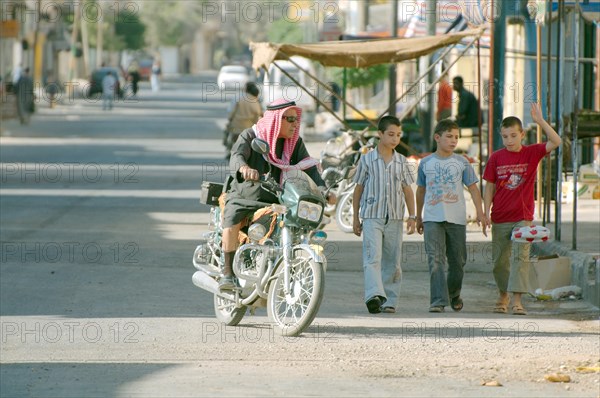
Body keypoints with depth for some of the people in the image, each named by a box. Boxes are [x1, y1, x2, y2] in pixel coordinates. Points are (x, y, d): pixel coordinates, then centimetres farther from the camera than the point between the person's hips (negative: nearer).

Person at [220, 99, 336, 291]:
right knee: (231, 225, -29)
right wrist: (244, 168, -52)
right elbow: (237, 155, -27)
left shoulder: (295, 142, 4)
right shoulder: (250, 136, -9)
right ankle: (228, 273, -21)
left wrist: (322, 189, -23)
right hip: (243, 195, -4)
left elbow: (308, 166, -5)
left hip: (275, 200, 4)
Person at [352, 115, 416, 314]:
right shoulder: (367, 160, 2)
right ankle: (374, 296, -31)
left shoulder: (401, 161, 9)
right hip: (372, 216, -3)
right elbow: (358, 189, 8)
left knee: (392, 261, 5)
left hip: (395, 218, 3)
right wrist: (356, 218, 7)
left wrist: (412, 217, 6)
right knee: (372, 257, -17)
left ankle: (389, 300, 11)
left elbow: (407, 190, 13)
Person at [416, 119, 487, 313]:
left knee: (457, 260, 9)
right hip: (432, 218, -1)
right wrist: (418, 217, 22)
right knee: (435, 259, -13)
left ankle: (454, 294, 32)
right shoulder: (426, 163, 6)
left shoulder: (462, 163, 4)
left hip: (456, 218, 1)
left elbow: (473, 188, 4)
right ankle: (438, 300, -17)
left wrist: (480, 212, -7)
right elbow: (421, 190, 17)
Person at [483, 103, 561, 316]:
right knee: (500, 260, 10)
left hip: (523, 217, -2)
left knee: (520, 256, -14)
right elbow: (489, 188, 4)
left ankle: (517, 300, -19)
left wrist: (540, 121, -26)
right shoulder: (496, 158, 0)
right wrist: (486, 212, -5)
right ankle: (503, 296, 32)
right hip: (500, 218, 2)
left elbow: (555, 142, -17)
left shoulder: (531, 153, -3)